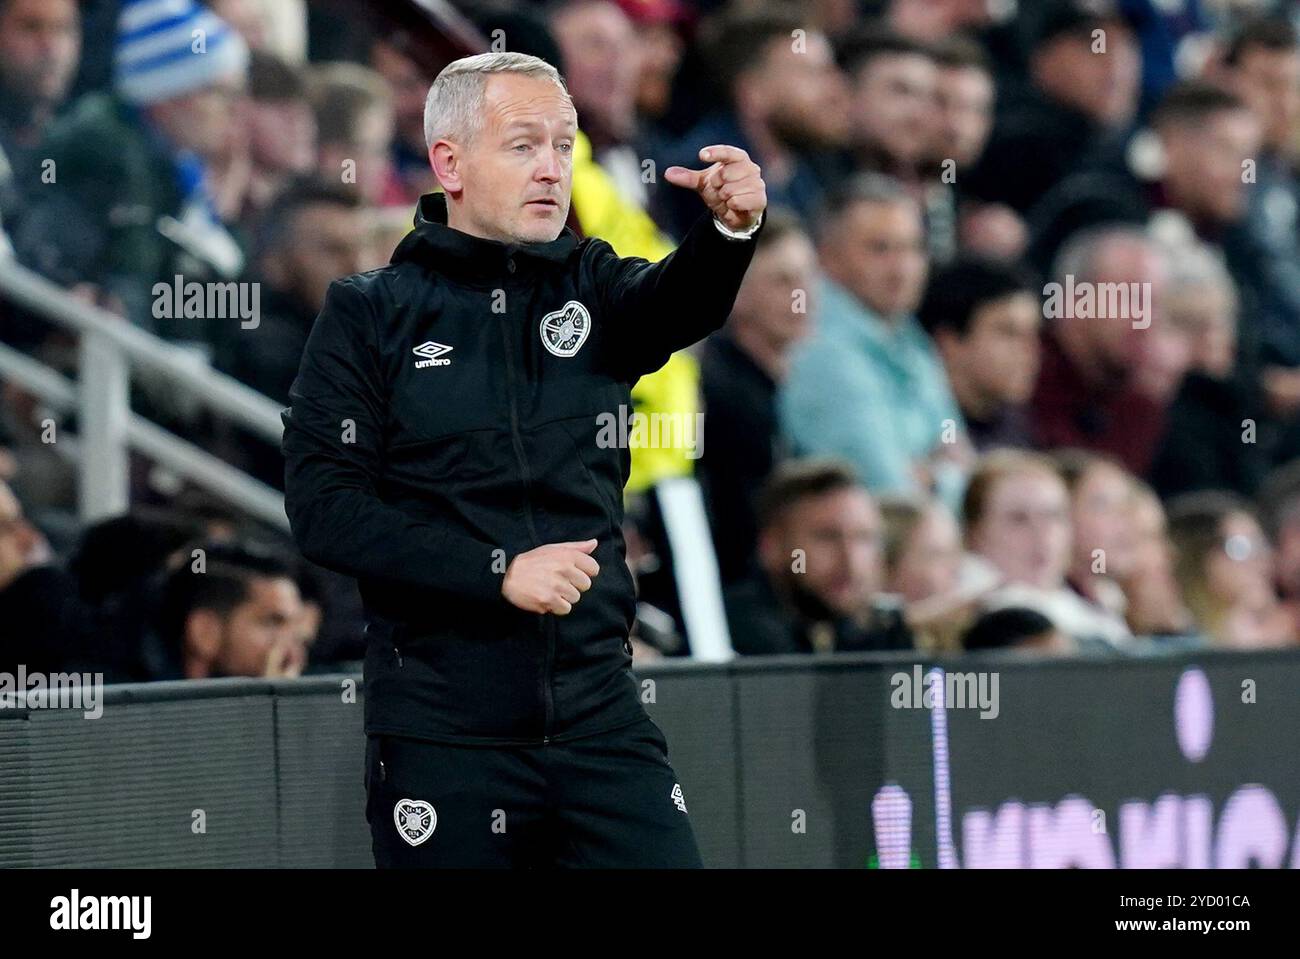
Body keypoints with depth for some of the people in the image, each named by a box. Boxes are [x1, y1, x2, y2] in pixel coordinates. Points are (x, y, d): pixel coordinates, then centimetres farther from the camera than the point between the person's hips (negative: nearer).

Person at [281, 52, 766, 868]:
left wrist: (731, 225, -36)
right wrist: (498, 572, -16)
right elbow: (324, 509, -7)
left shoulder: (588, 288, 8)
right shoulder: (368, 316, 1)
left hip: (599, 715, 2)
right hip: (443, 736, -2)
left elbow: (677, 305, -14)